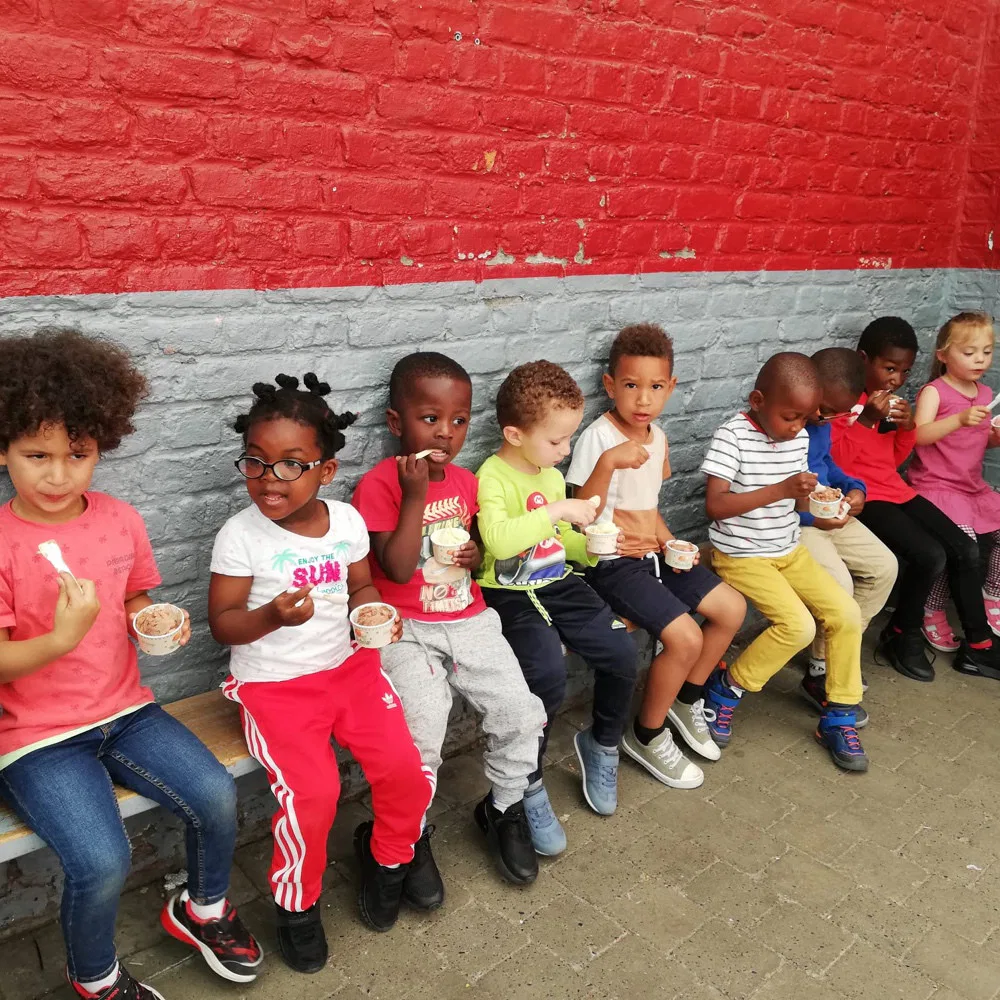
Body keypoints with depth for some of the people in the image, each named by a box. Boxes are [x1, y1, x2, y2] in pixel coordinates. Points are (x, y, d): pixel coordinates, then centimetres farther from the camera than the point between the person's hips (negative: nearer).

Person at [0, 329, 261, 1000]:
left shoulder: (121, 520, -1)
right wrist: (62, 637, -33)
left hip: (123, 710, 4)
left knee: (216, 795, -13)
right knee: (103, 860, -20)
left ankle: (204, 909, 22)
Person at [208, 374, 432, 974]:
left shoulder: (347, 520, -2)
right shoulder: (241, 535, -12)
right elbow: (222, 623, -8)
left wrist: (375, 612, -10)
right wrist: (273, 616, -27)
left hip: (348, 665, 4)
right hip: (273, 684, -3)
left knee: (405, 771, -9)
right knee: (312, 793, -20)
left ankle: (387, 856, 25)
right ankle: (297, 903, 12)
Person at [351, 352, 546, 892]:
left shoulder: (465, 481, 9)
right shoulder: (378, 485, -11)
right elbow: (398, 568, -18)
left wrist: (475, 554, 0)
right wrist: (415, 495, -22)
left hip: (469, 619, 6)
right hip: (406, 631, -5)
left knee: (520, 713, -7)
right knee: (420, 731, -22)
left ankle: (505, 807, 22)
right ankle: (410, 837, 7)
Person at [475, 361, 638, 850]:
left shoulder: (552, 475, 11)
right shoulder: (492, 478, -15)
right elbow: (499, 539, -34)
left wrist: (591, 546, 2)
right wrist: (559, 510, -29)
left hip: (558, 585, 7)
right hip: (511, 595, -7)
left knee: (622, 653, -7)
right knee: (548, 674, -27)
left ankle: (601, 745, 21)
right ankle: (529, 789, -5)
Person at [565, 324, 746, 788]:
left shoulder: (657, 437, 7)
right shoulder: (598, 437, -18)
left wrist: (670, 541, 4)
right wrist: (608, 462, -35)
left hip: (652, 555, 9)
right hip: (612, 563, -8)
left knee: (731, 608, 7)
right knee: (686, 636, -20)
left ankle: (687, 701, 27)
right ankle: (646, 736, 5)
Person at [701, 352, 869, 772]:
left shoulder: (799, 437, 2)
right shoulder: (732, 437, -18)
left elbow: (795, 497, 14)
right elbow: (715, 505, -25)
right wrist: (780, 490, -30)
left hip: (788, 550, 7)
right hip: (741, 556, -7)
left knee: (847, 614, -5)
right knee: (798, 624, -22)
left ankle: (838, 719, 10)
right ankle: (726, 687, 2)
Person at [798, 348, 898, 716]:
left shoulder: (820, 421, 4)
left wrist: (854, 487, 2)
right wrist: (809, 515, -26)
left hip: (828, 515, 10)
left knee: (884, 566, 7)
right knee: (838, 584, -24)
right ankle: (820, 674, -1)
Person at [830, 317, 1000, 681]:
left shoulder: (890, 398, 12)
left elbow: (893, 459, 17)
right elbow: (833, 461, -18)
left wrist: (908, 427, -2)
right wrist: (866, 419, -25)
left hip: (896, 490, 9)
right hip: (862, 497, -8)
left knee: (965, 550, 1)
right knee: (930, 556, -21)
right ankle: (901, 636, 4)